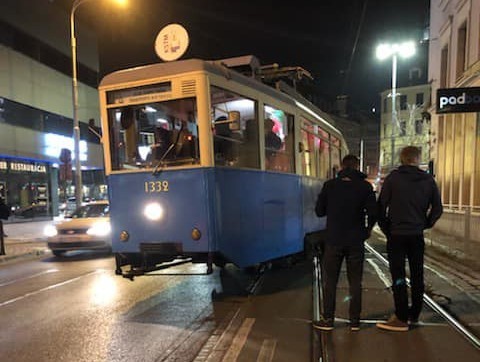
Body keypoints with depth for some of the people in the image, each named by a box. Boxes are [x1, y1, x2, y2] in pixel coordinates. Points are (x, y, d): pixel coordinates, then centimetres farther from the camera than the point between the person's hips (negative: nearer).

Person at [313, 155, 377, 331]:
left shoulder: (330, 185, -4)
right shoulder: (365, 186, -4)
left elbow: (319, 211, -1)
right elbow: (373, 212, -6)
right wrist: (368, 229, 12)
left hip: (334, 240, 0)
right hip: (356, 241, 1)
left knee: (330, 281, 9)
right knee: (355, 282, 12)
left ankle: (327, 320, 14)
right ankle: (355, 320, 18)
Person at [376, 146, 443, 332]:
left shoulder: (393, 178, -7)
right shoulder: (428, 180, 2)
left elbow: (381, 206, -8)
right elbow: (437, 209, 5)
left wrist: (386, 229, 3)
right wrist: (424, 225, 16)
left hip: (396, 235, -4)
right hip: (417, 236, 4)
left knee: (398, 277, 2)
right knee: (417, 276, 16)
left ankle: (401, 319, 5)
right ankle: (414, 314, 28)